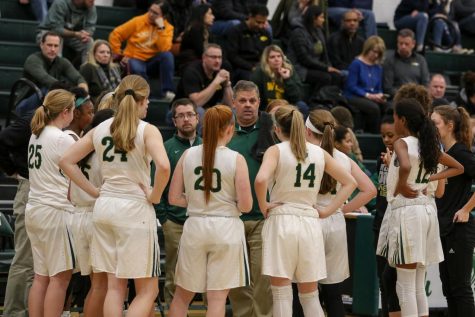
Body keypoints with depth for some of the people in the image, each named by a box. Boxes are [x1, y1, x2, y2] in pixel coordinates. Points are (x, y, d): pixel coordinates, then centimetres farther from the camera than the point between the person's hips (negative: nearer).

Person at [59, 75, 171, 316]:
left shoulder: (100, 129, 7)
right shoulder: (147, 131, -9)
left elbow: (66, 161, 9)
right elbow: (163, 167, -25)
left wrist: (94, 191, 10)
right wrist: (154, 196, -10)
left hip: (104, 206, 6)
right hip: (135, 208, -6)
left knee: (115, 287, 12)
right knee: (147, 290, 2)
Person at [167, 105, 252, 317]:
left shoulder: (188, 155, 0)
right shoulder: (236, 159, -8)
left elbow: (174, 198, 1)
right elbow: (245, 205, -11)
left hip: (195, 226, 3)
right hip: (226, 228, -3)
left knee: (182, 295, 15)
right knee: (217, 297, 2)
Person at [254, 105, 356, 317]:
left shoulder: (276, 151, -4)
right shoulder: (319, 153, 9)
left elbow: (261, 179, -23)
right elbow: (350, 182, 14)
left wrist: (263, 206, -8)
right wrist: (327, 211, 12)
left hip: (281, 222, -4)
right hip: (310, 223, 4)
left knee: (282, 294, -1)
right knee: (310, 295, 12)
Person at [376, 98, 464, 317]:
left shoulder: (402, 143, -10)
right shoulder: (428, 145, 11)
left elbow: (405, 166, -32)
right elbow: (458, 168, 22)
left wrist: (400, 186, -14)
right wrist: (429, 179, 13)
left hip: (405, 210, -7)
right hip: (426, 209, 7)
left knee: (405, 286, -3)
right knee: (419, 287, 13)